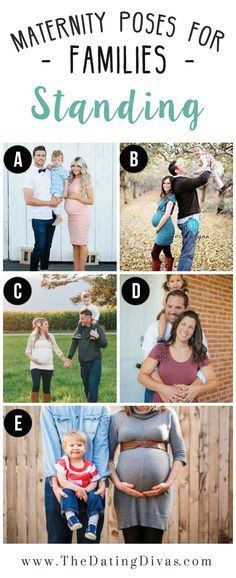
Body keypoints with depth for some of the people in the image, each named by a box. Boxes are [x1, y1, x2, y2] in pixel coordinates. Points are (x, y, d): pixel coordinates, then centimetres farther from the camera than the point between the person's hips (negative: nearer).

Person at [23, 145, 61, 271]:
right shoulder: (29, 174, -10)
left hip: (51, 215, 6)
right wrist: (49, 203, -14)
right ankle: (33, 271, 6)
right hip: (39, 217, -6)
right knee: (39, 246, -5)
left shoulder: (49, 172, 8)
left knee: (47, 246, 12)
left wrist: (58, 199, -2)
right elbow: (28, 200, -17)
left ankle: (44, 269, 23)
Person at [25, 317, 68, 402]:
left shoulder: (50, 336, 10)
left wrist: (65, 360, 1)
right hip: (36, 366, -2)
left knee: (47, 388, 5)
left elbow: (57, 350, 10)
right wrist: (33, 359, -13)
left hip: (48, 367, 2)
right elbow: (27, 351, 5)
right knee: (36, 386, -15)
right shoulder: (32, 336, 3)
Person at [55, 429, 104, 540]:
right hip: (70, 492, -2)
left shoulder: (89, 465, -2)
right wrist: (78, 488, -25)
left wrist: (85, 490, -21)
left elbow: (94, 482, 0)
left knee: (94, 495, -24)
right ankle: (70, 517, -34)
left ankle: (93, 524, -19)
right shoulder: (63, 462, -8)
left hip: (84, 494, 2)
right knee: (66, 492, -32)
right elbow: (62, 481, -16)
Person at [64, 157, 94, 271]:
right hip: (71, 216, 6)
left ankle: (81, 270, 2)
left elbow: (91, 201, -8)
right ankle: (76, 269, 14)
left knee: (82, 243, -3)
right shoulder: (70, 180, 10)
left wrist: (76, 197, -16)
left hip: (81, 216, -6)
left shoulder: (86, 181, -6)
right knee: (74, 244, 9)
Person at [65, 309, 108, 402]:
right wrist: (69, 359, 1)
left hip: (95, 361, -4)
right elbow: (74, 344, 6)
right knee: (86, 385, 13)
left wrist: (97, 337, -25)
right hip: (83, 362, 4)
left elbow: (104, 345, -8)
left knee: (93, 387, -9)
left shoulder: (98, 328, -7)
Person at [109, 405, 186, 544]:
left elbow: (180, 455, 6)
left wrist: (168, 484, -7)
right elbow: (107, 456, 6)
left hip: (158, 492, -1)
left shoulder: (168, 415, 8)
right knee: (132, 541, 0)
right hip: (127, 491, 1)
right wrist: (118, 484, -8)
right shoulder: (117, 418, 10)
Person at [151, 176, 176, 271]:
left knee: (155, 253, -6)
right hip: (165, 229, 9)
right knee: (167, 253, 12)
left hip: (165, 229, -9)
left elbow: (167, 214, -19)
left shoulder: (171, 197, -11)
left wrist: (157, 228, -13)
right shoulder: (165, 196, 17)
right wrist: (158, 227, 7)